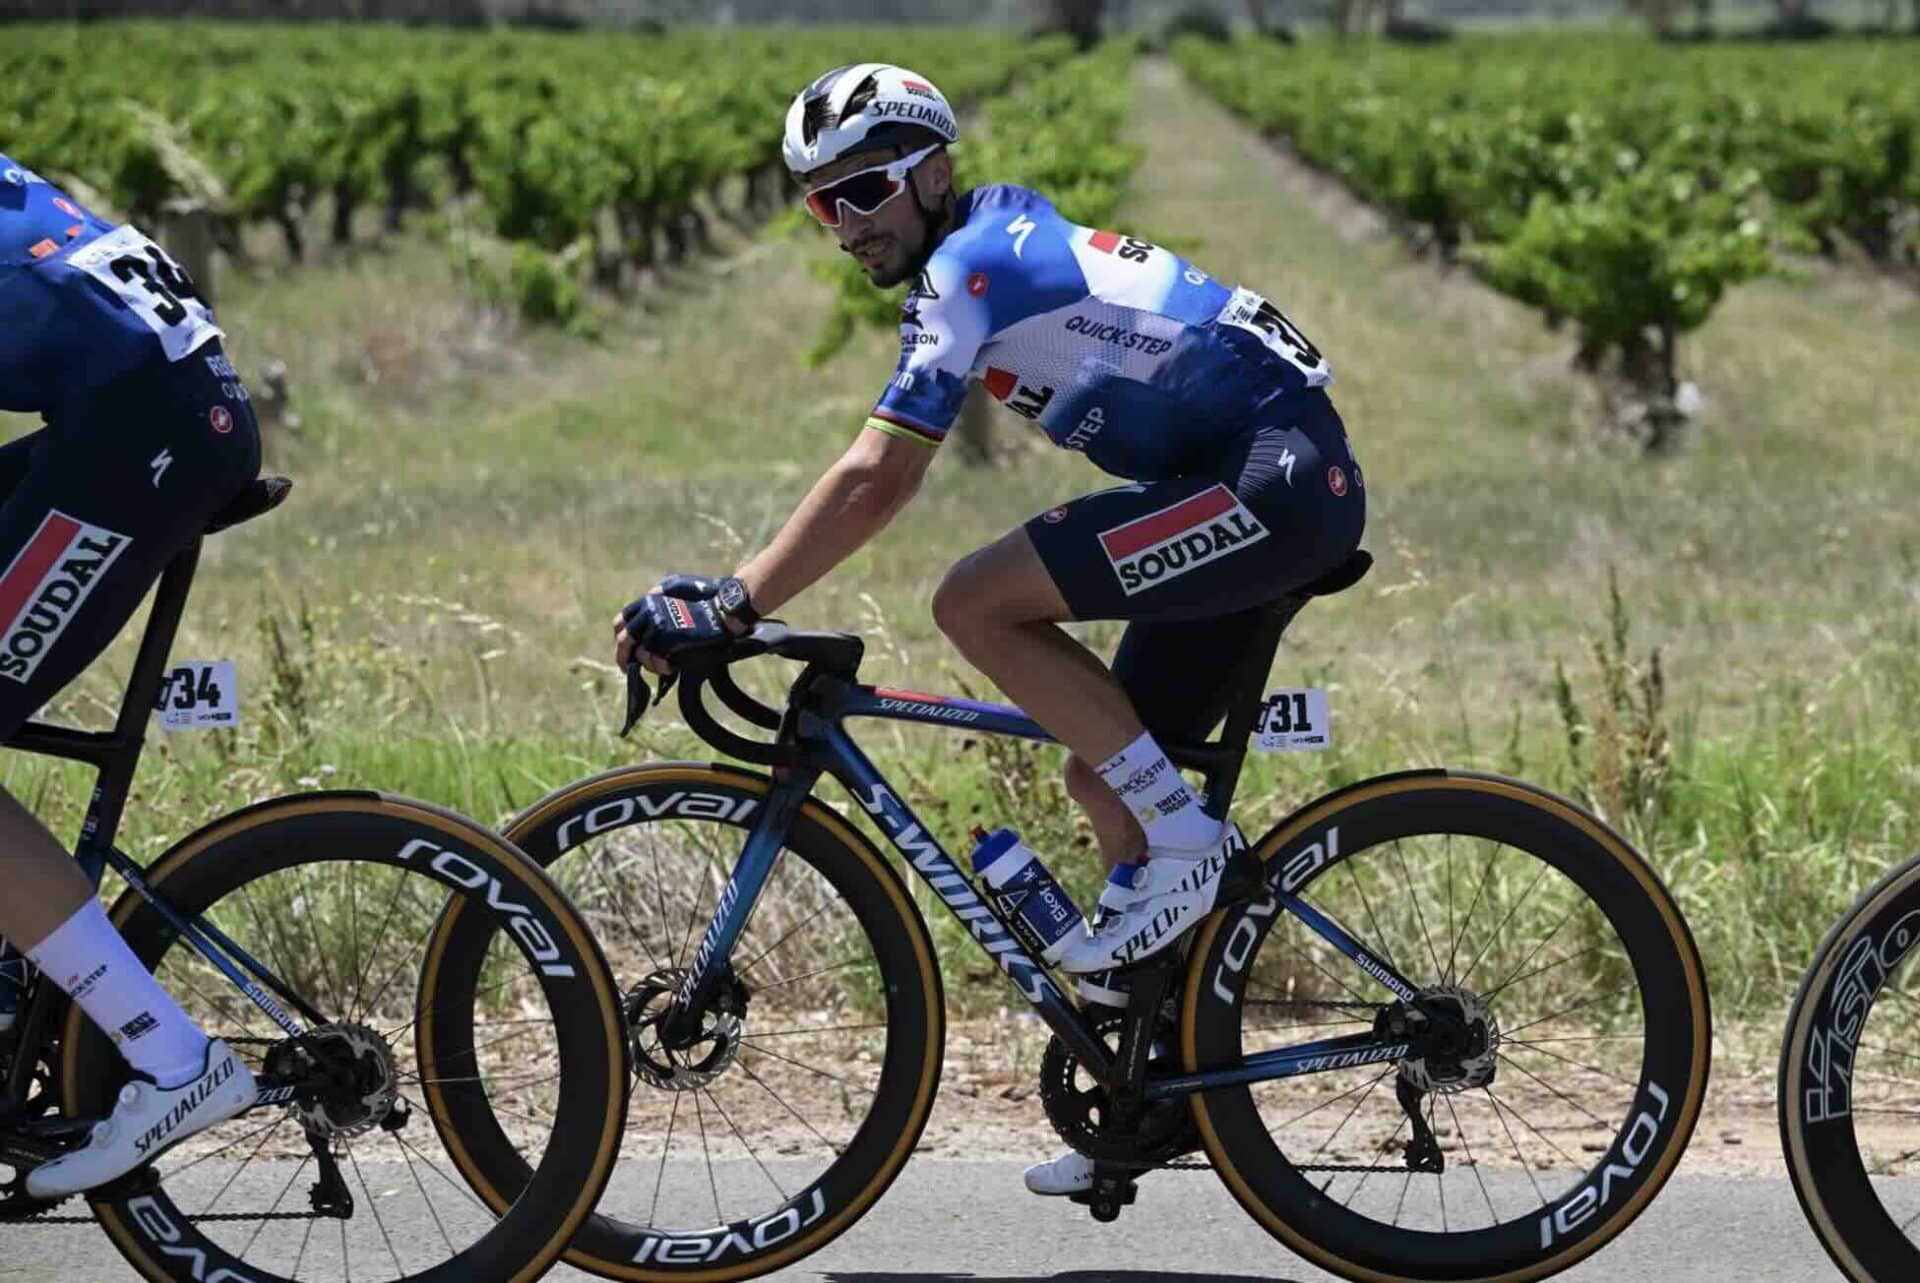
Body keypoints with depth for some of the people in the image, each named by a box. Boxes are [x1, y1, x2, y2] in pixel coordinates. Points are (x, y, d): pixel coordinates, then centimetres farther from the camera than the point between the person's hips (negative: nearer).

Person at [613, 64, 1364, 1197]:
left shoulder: (971, 265, -12)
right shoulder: (1007, 228, 17)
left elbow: (875, 483, -19)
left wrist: (726, 609, -18)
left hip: (1279, 478, -10)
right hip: (1281, 487, 10)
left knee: (978, 603, -18)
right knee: (1104, 774, 13)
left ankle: (1186, 842, -12)